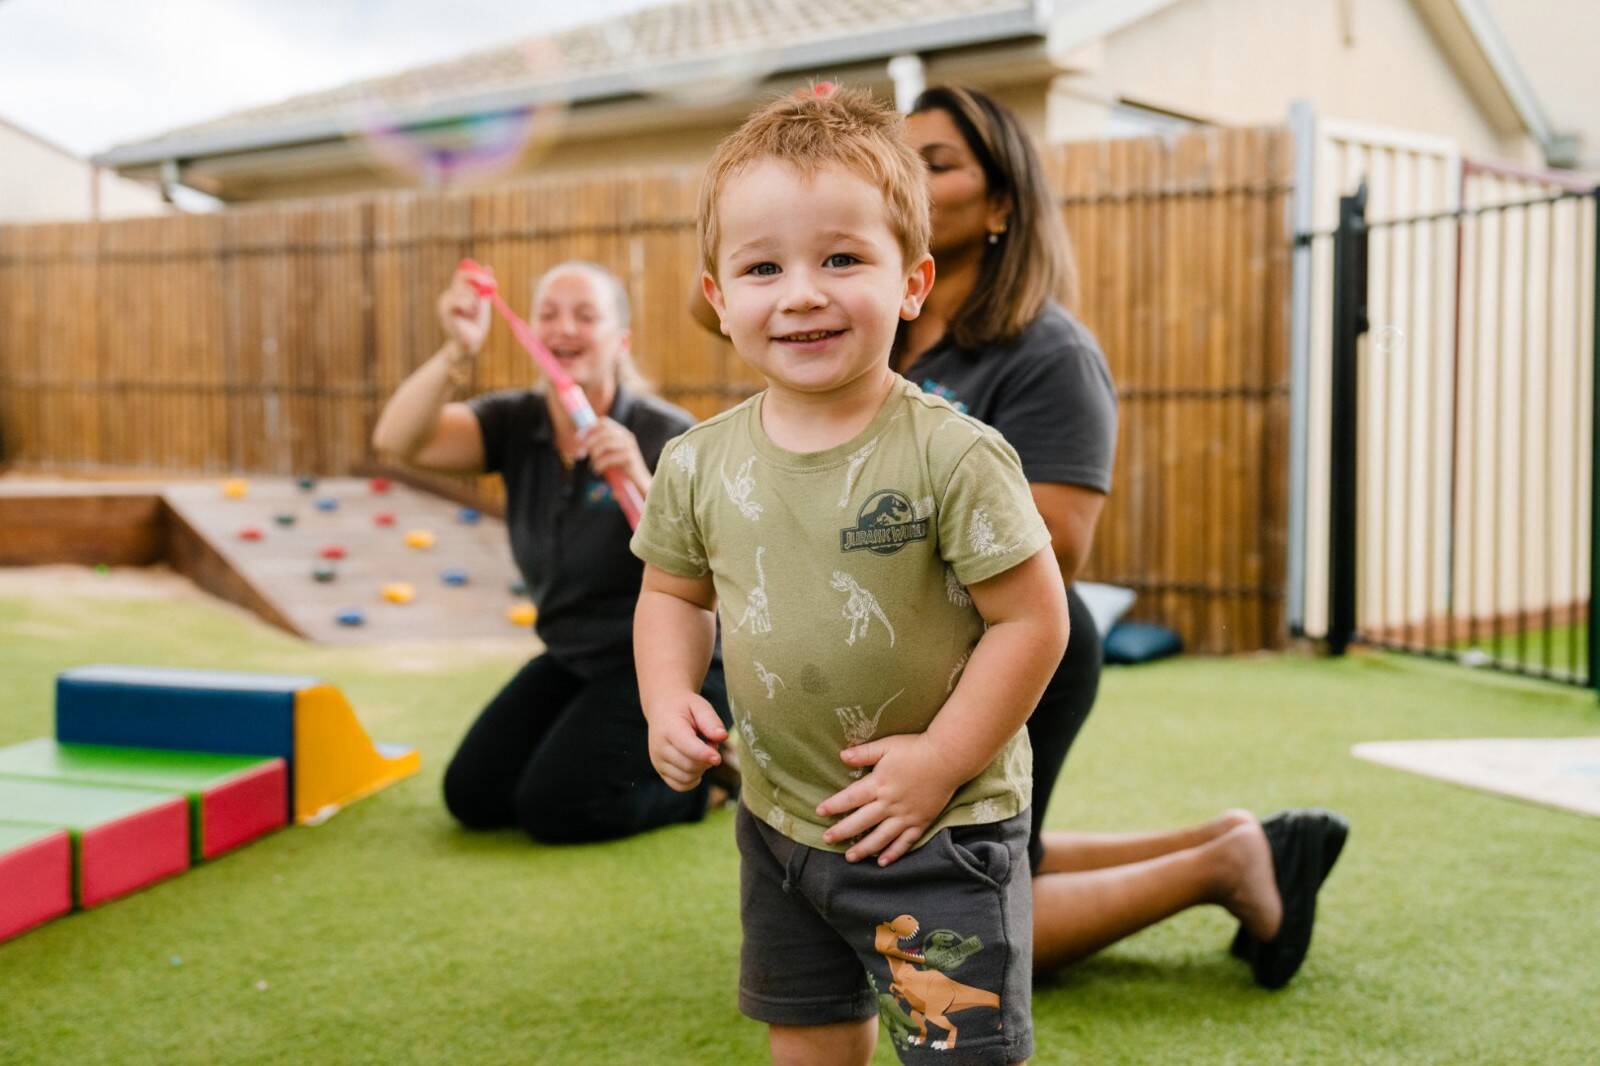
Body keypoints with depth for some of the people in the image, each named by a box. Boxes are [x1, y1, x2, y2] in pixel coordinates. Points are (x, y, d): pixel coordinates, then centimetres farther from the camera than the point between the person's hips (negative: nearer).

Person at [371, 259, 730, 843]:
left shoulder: (669, 436, -18)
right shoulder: (518, 424, -4)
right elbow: (397, 439, -21)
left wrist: (639, 482, -41)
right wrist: (456, 352, -36)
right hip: (577, 659, 6)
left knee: (552, 807, -16)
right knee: (473, 795, 2)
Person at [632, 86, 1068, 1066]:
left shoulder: (952, 455, -20)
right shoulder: (701, 463, -6)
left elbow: (1033, 618, -17)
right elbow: (675, 592, 10)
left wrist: (939, 762, -17)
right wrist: (669, 697, -7)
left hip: (940, 833, -5)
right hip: (780, 825, 5)